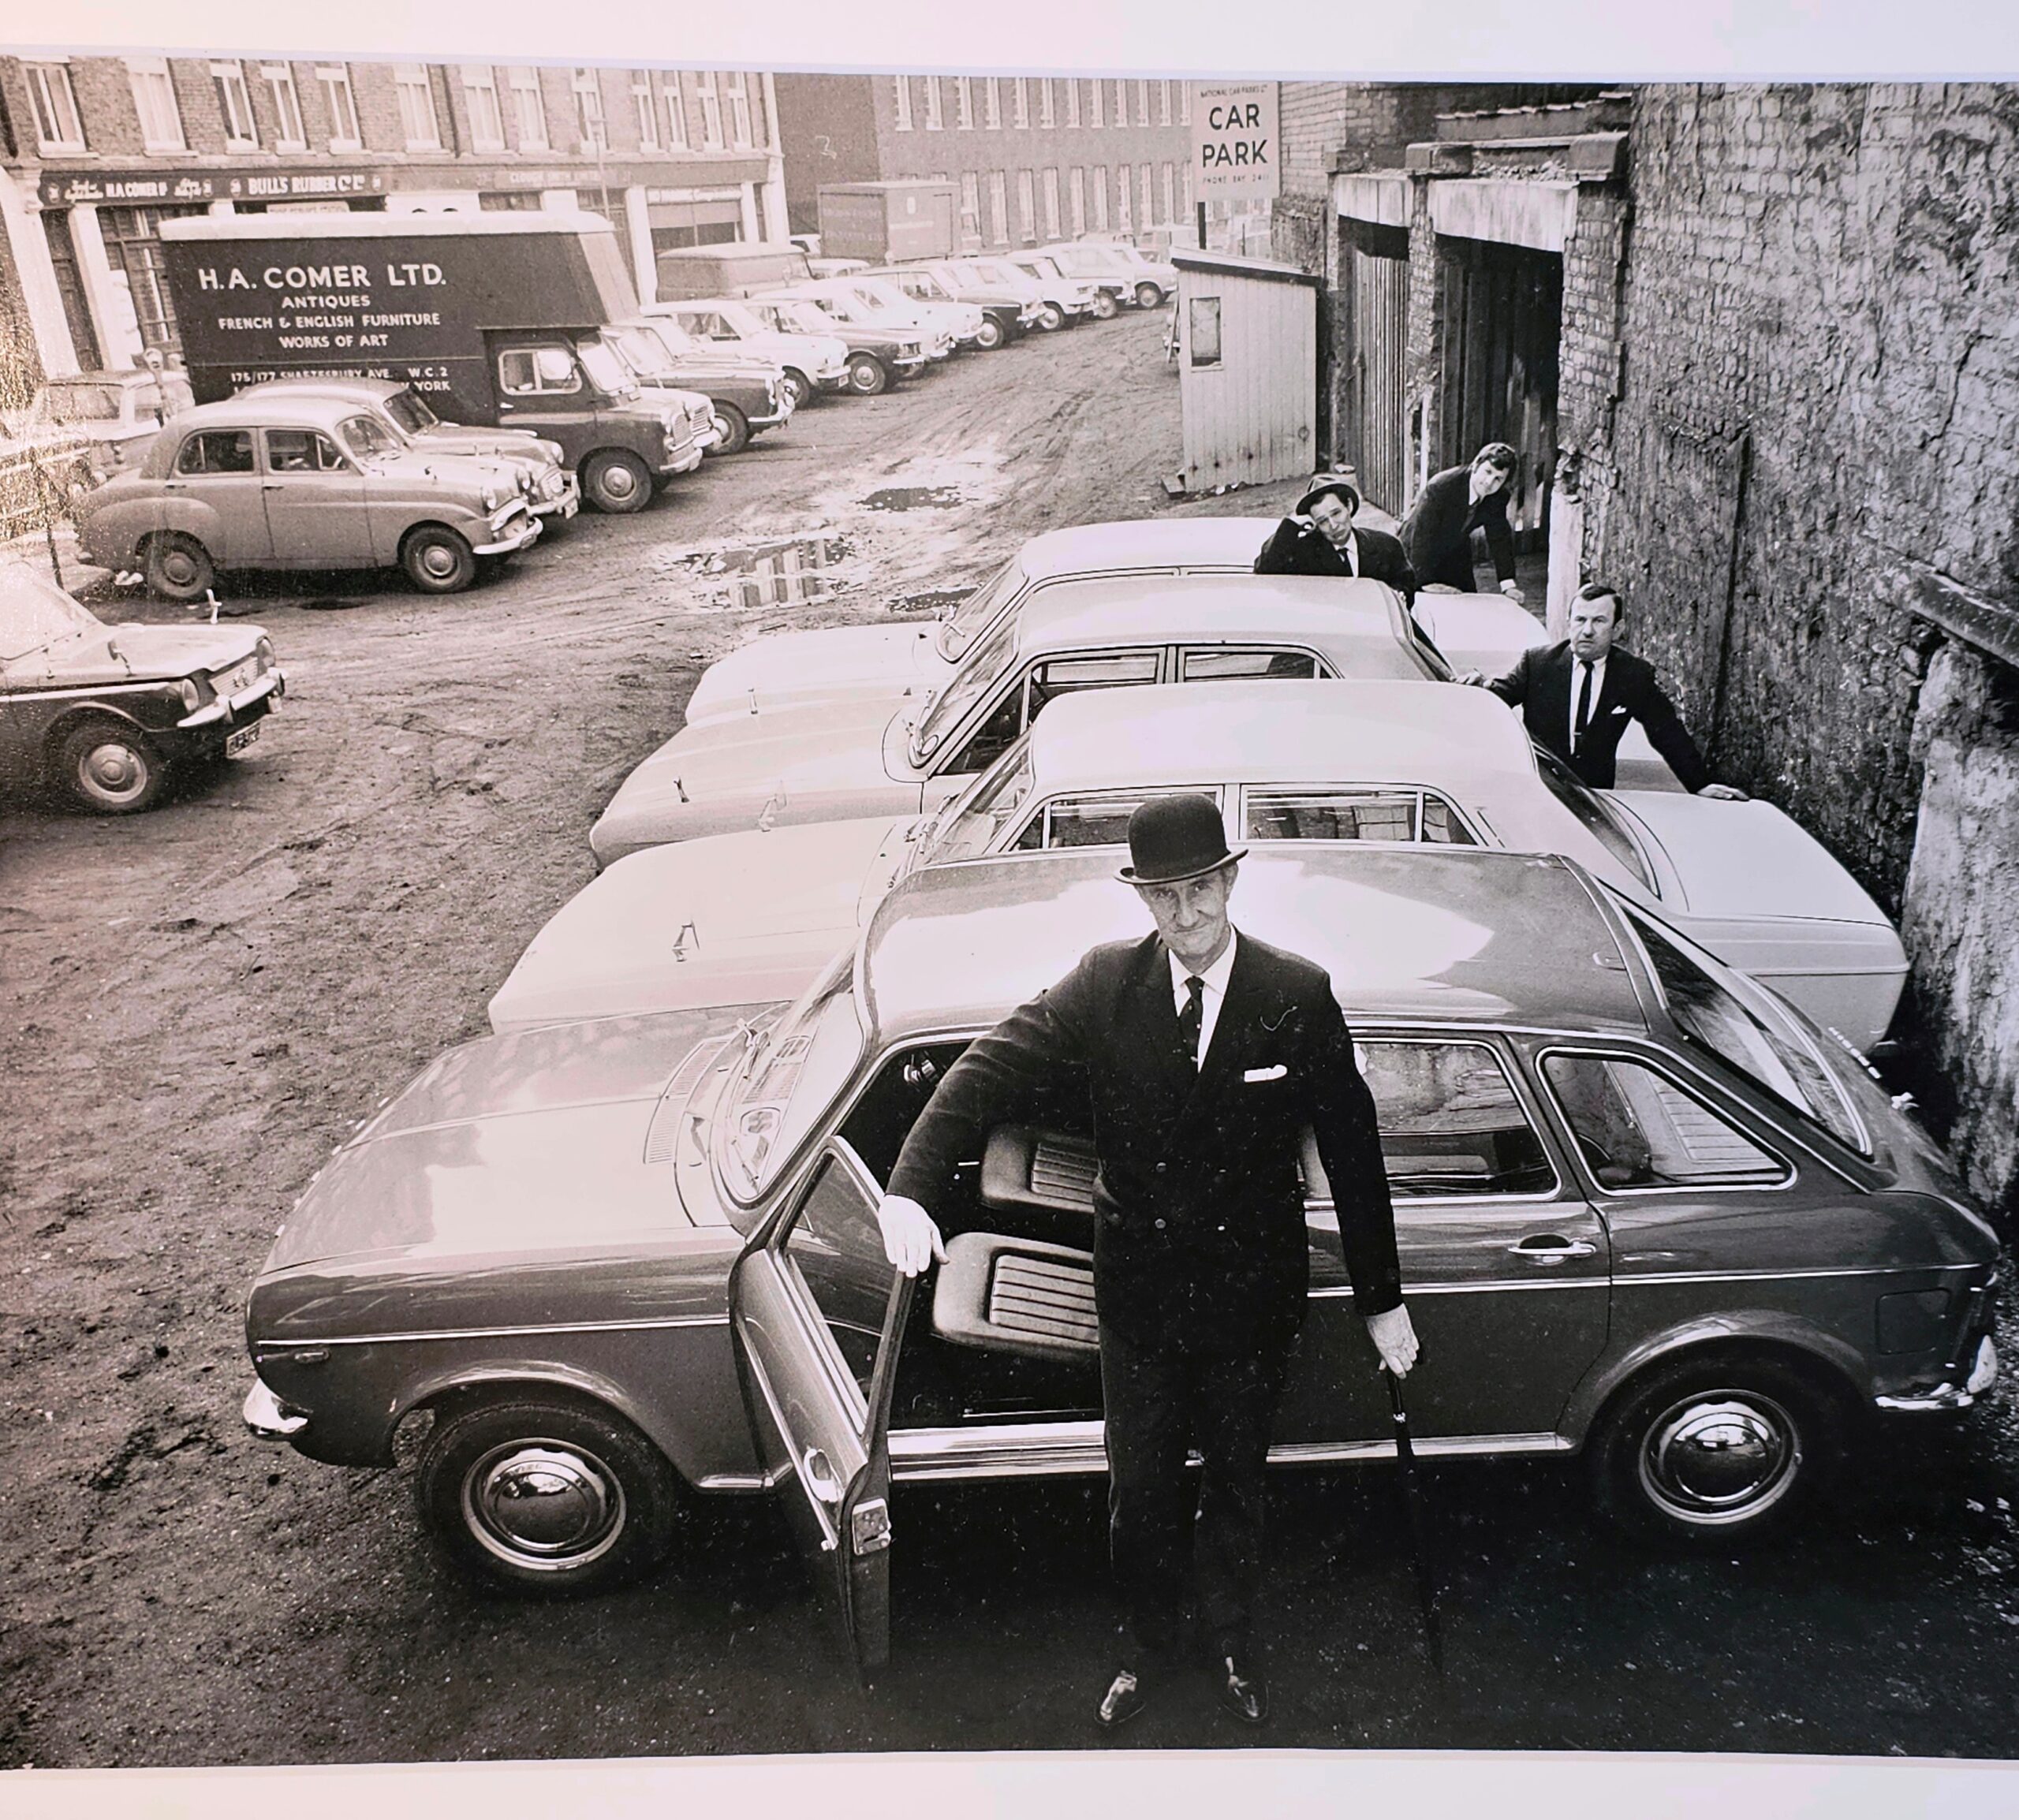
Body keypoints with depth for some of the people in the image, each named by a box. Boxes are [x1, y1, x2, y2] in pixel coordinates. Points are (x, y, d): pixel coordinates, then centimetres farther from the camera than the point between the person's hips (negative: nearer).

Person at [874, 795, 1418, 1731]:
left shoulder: (1298, 996, -14)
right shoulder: (1103, 984, -13)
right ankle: (1149, 1635, 47)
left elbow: (1353, 1153, -7)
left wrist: (1382, 1300, -2)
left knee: (1235, 1478, 21)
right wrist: (911, 1188, -35)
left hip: (1252, 1299, 0)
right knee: (1140, 1487, 18)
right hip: (1138, 1299, 1)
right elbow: (992, 1068, -19)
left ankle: (1228, 1634, 49)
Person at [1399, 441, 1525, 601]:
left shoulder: (1498, 498, -15)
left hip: (1456, 554, 5)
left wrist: (1508, 585, -15)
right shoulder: (1441, 487, -33)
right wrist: (1426, 583, -37)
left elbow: (1500, 539, -7)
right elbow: (1421, 535, -33)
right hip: (1417, 552, -5)